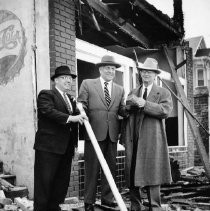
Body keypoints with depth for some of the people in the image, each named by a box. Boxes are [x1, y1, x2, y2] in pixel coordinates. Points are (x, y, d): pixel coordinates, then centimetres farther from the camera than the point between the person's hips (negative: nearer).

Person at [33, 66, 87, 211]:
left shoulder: (72, 100, 20)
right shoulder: (46, 95, -3)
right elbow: (48, 111, -21)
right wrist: (71, 118, -28)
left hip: (67, 148, 7)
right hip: (48, 147, -7)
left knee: (62, 182, 11)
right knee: (44, 182, -3)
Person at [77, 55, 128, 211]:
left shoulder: (120, 90, 16)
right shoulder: (87, 84, 6)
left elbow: (122, 110, 9)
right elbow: (82, 105, 2)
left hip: (112, 134, 4)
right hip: (94, 132, -4)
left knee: (110, 167, 9)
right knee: (92, 168, 1)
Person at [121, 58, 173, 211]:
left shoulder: (164, 93, 7)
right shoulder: (133, 93, 18)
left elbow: (166, 110, -11)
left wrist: (144, 104, -17)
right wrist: (125, 137, 0)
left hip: (152, 140, -3)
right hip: (134, 140, 4)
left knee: (152, 174, -3)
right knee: (132, 174, 4)